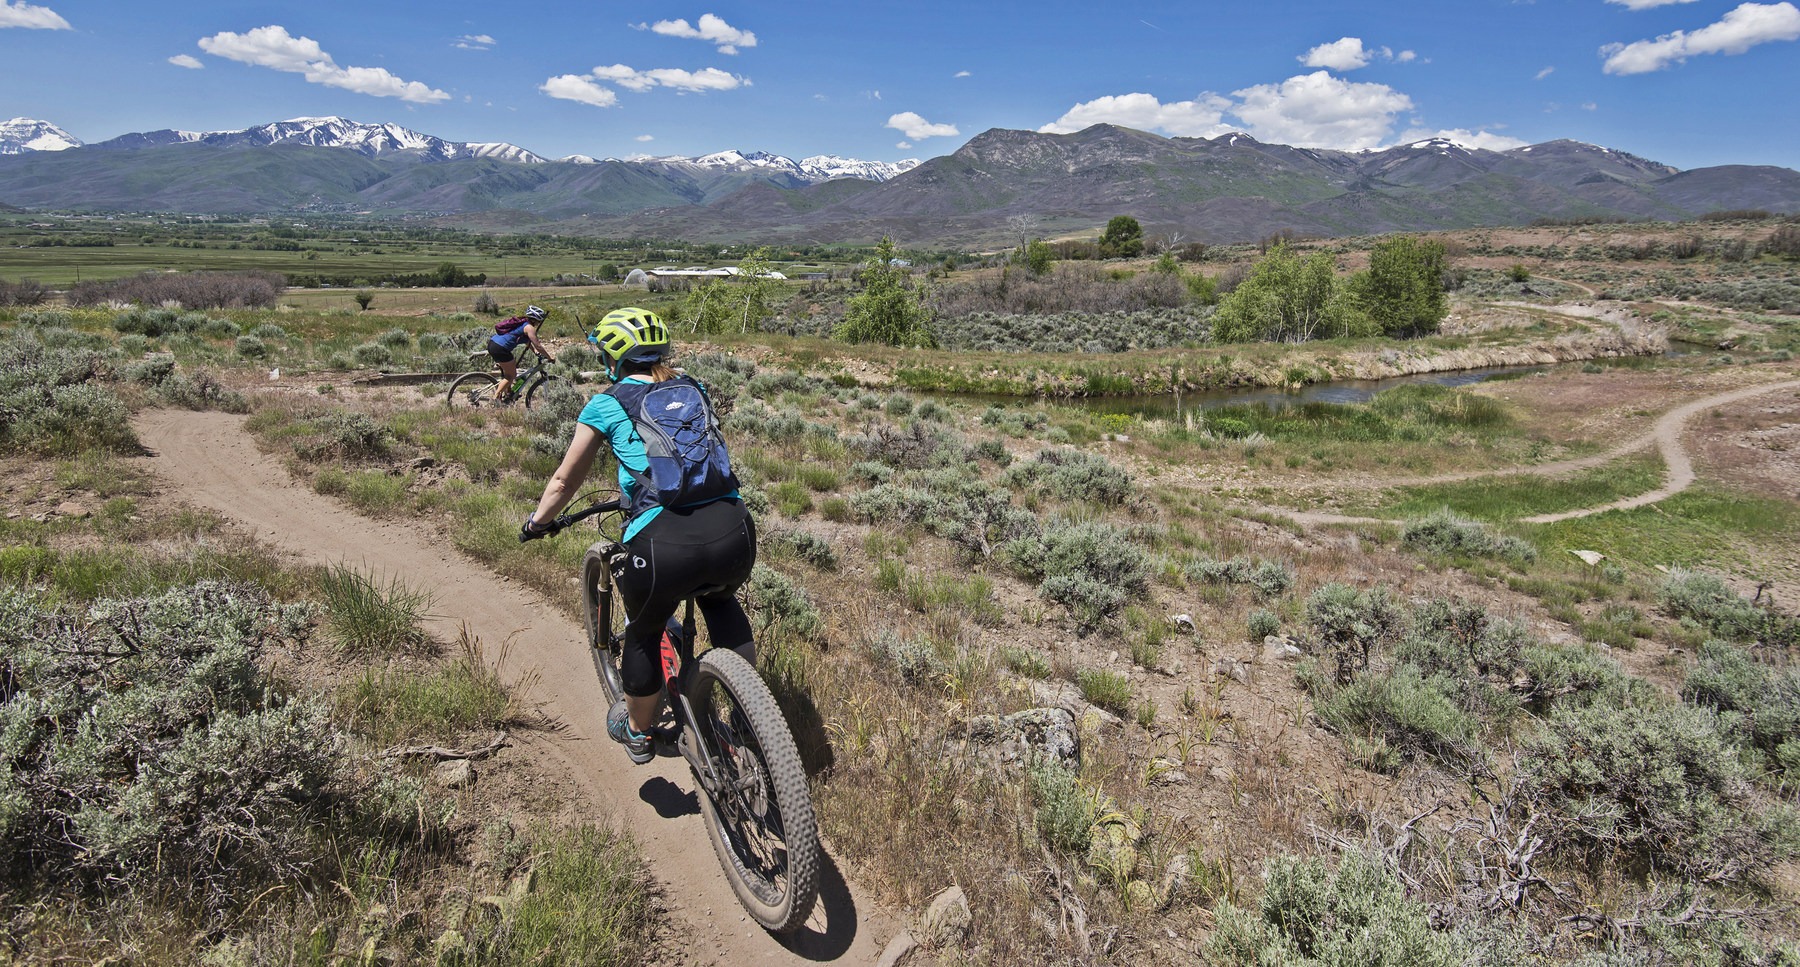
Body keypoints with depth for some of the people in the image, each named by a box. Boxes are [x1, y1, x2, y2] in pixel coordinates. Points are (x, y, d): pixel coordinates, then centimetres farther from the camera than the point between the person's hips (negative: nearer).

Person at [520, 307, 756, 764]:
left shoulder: (606, 405, 12)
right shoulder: (692, 390, 22)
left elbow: (565, 481, 22)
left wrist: (536, 523, 42)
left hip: (664, 546, -3)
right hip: (734, 537, 3)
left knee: (644, 633, 28)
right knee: (718, 600, 37)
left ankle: (638, 733, 49)